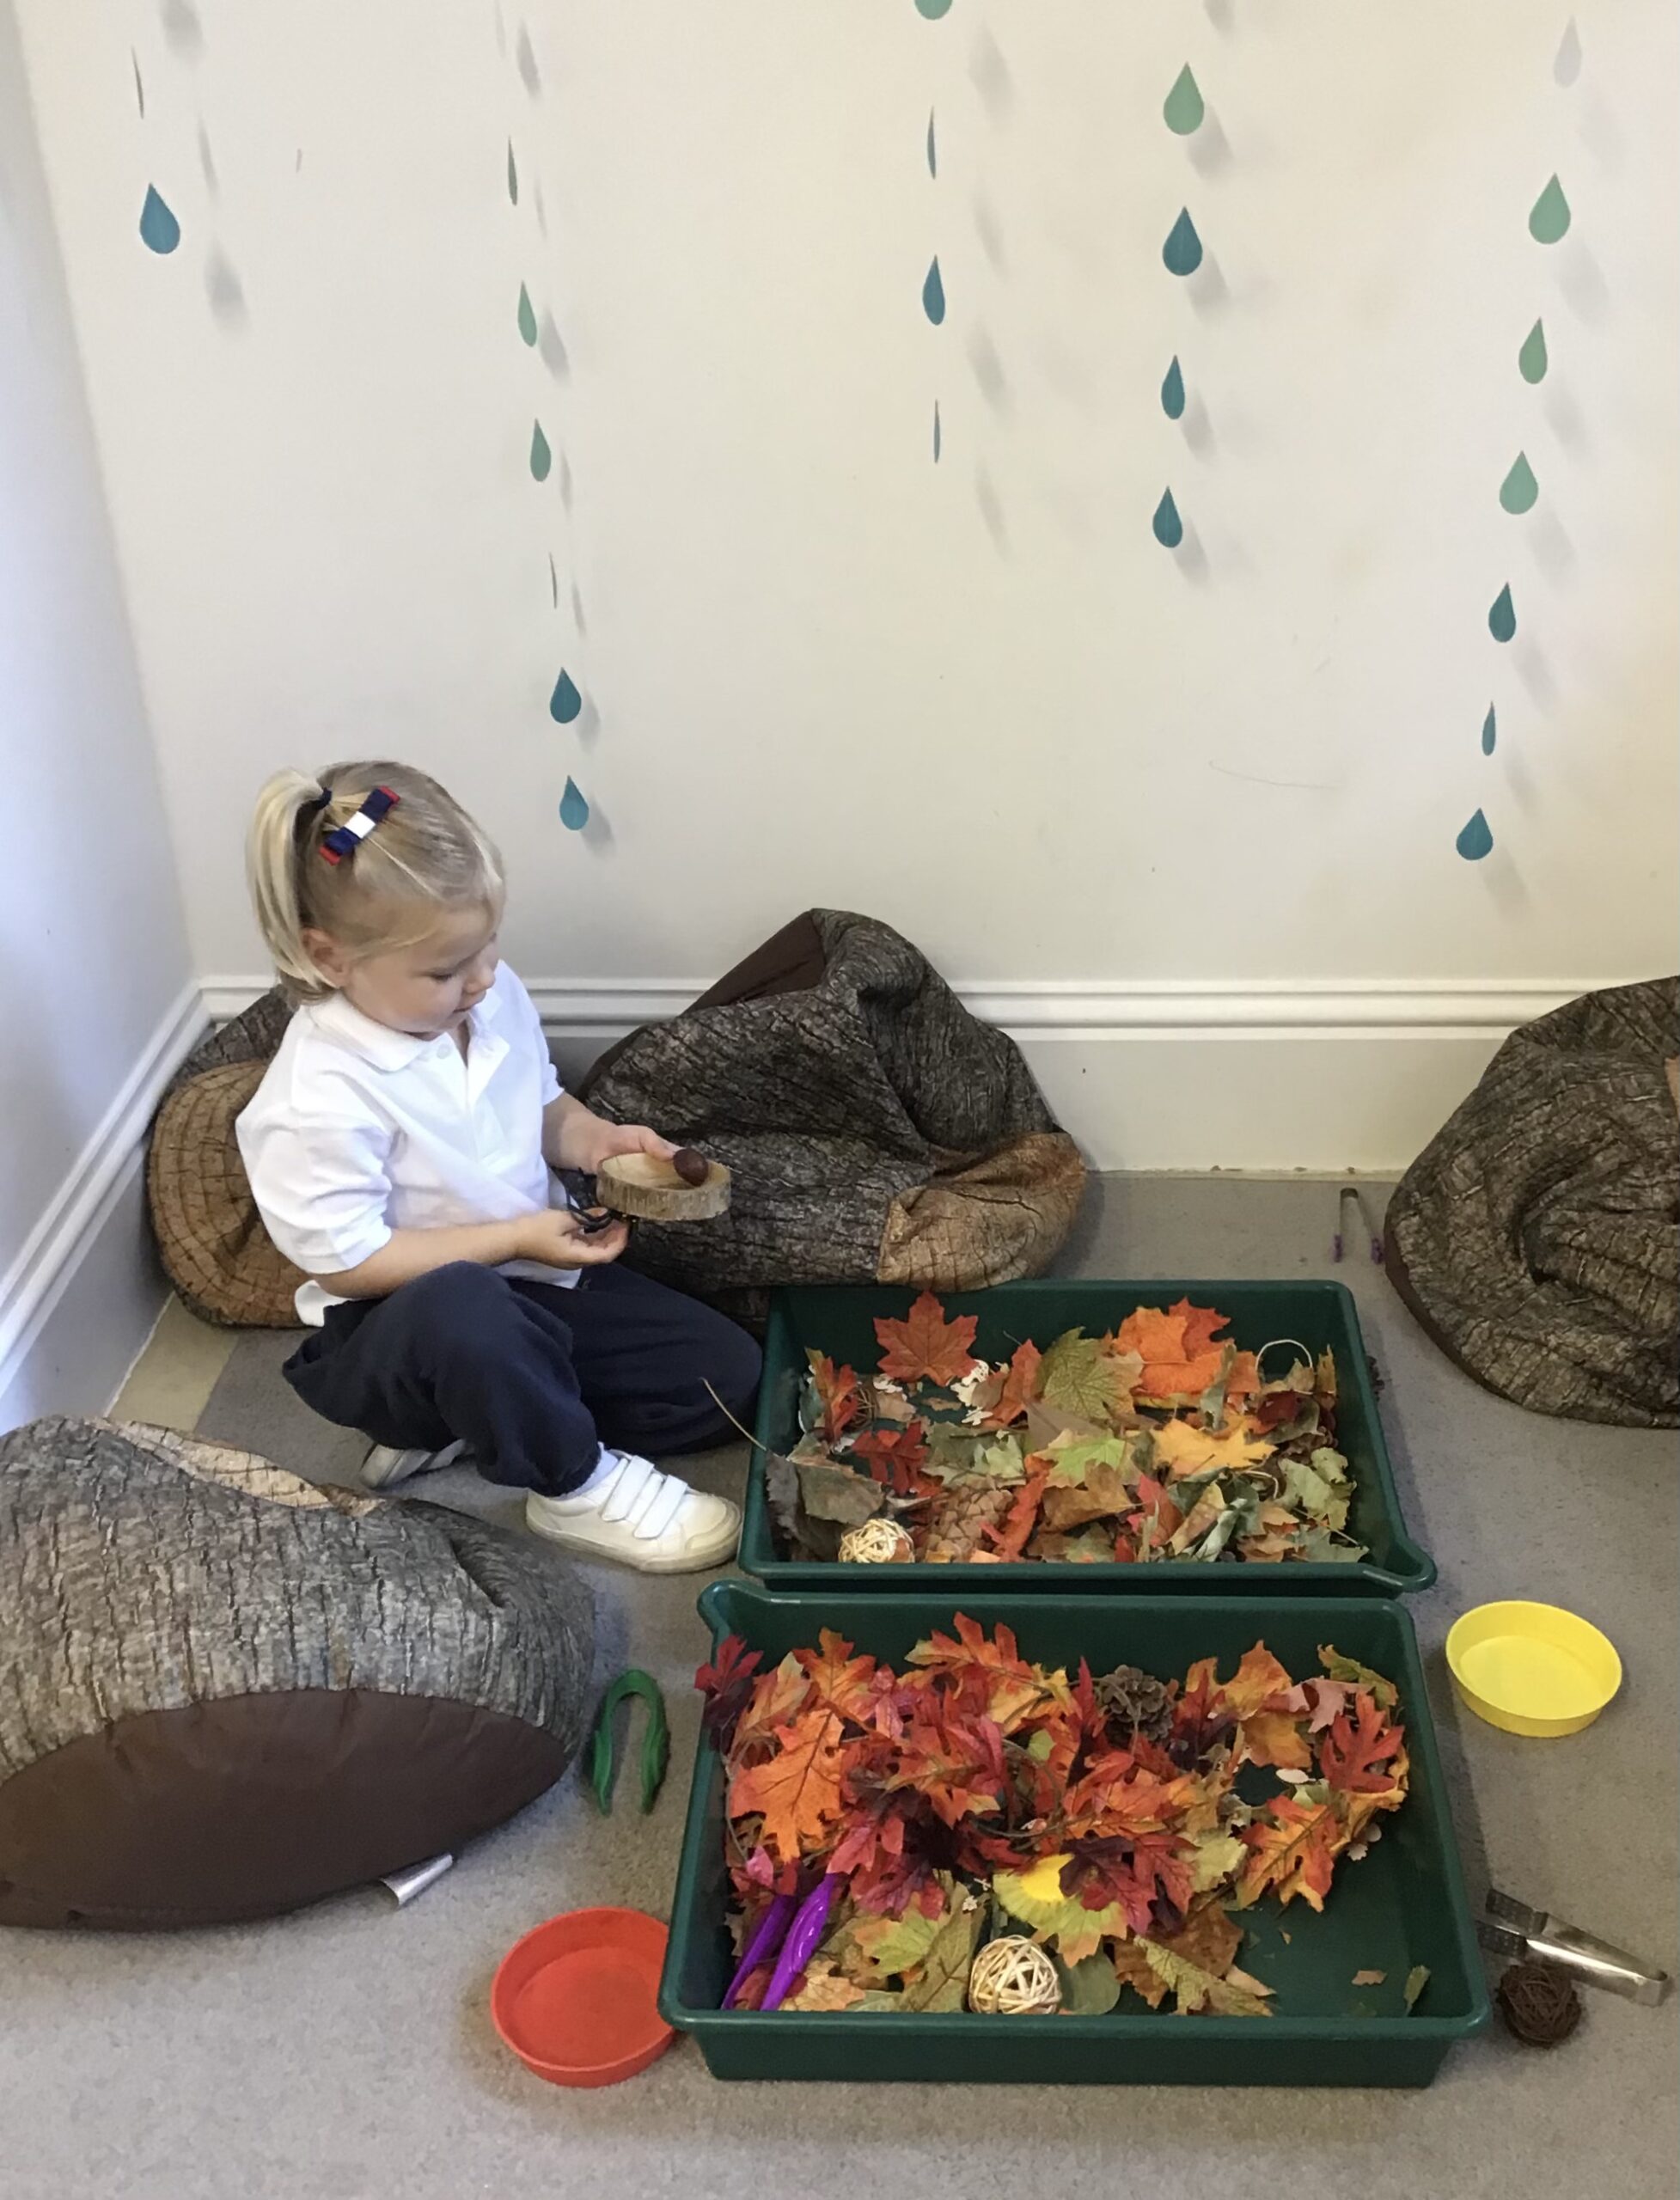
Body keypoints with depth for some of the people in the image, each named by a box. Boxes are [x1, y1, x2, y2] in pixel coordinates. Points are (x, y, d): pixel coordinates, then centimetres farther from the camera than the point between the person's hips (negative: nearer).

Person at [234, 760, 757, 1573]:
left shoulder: (493, 996, -6)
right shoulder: (319, 1100, -28)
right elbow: (347, 1262, -23)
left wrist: (597, 1140, -11)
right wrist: (517, 1239, -23)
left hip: (531, 1287, 8)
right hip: (392, 1330, -7)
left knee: (726, 1371, -1)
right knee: (461, 1307, -44)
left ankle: (467, 1417, 3)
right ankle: (576, 1484, -15)